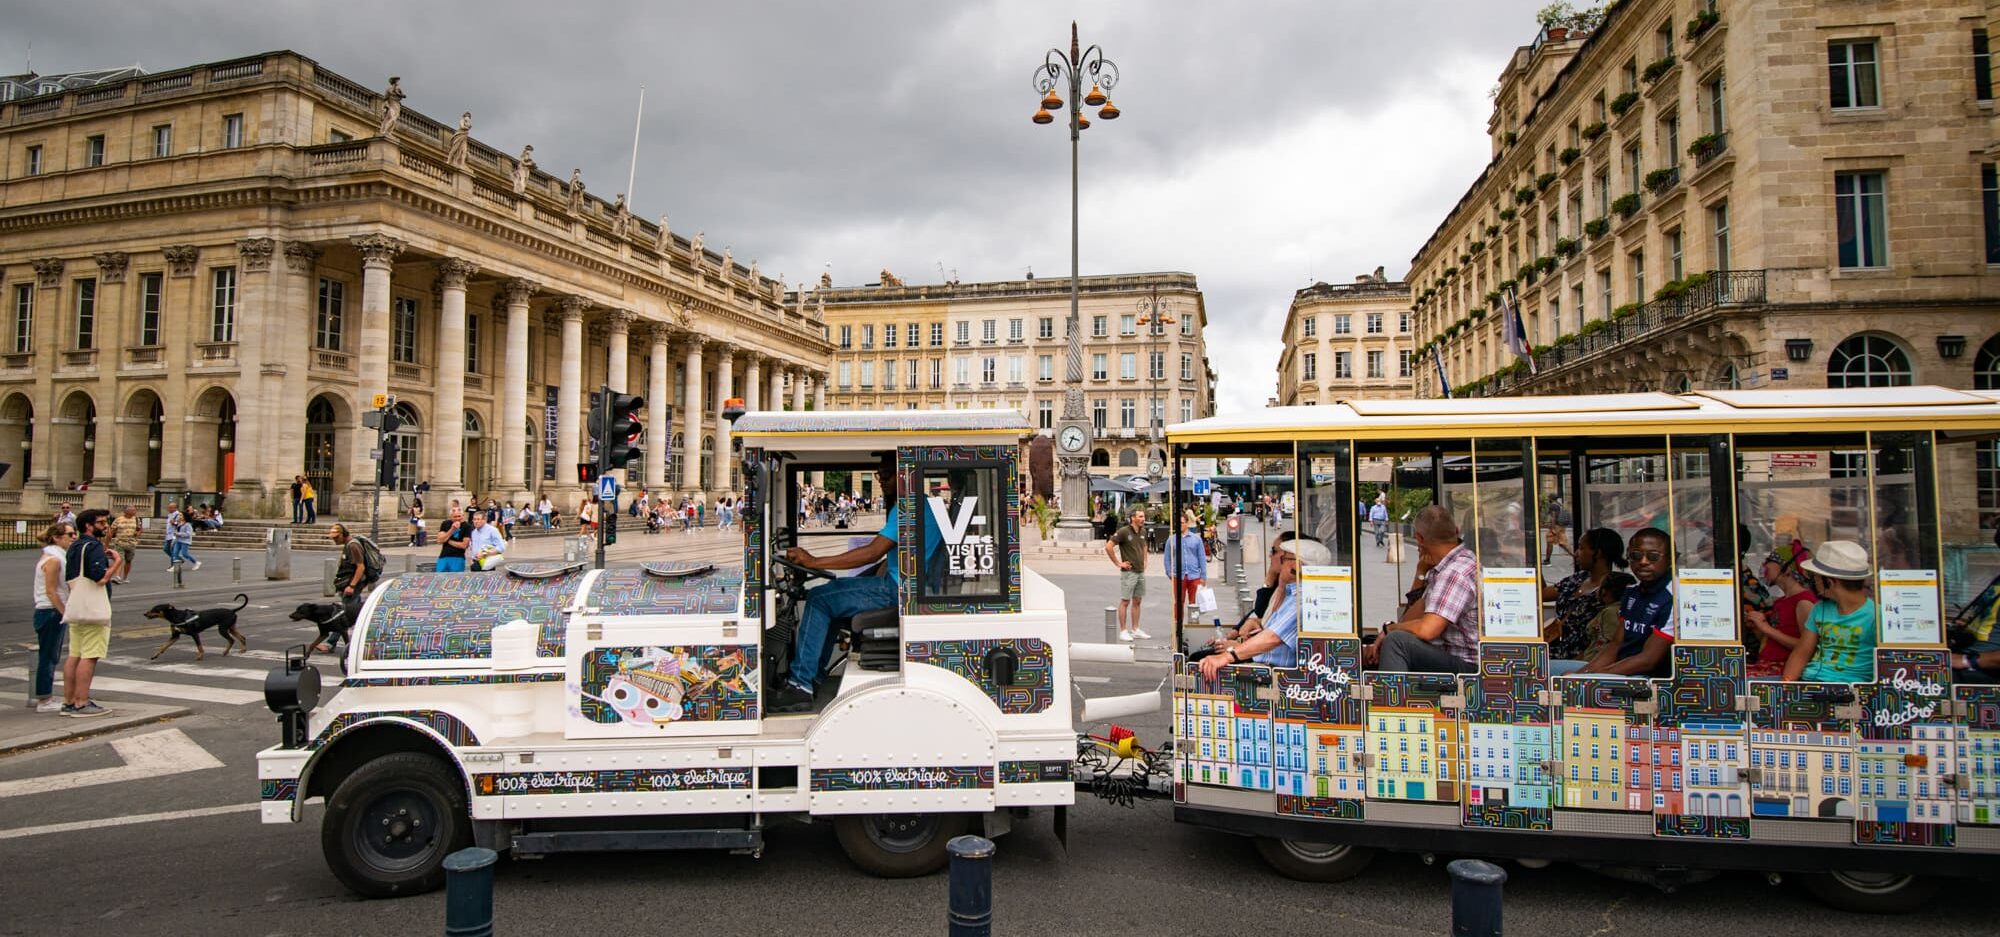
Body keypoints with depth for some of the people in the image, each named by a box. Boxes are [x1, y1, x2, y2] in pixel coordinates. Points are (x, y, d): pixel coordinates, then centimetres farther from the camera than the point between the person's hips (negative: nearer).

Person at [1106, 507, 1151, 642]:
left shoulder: (1143, 532, 8)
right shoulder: (1123, 531, -14)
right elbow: (1108, 546, -17)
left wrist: (1145, 561, 15)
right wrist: (1118, 563, -14)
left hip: (1141, 572, 7)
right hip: (1129, 572, -7)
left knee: (1137, 601, 12)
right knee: (1125, 601, -1)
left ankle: (1135, 629, 20)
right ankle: (1123, 631, 4)